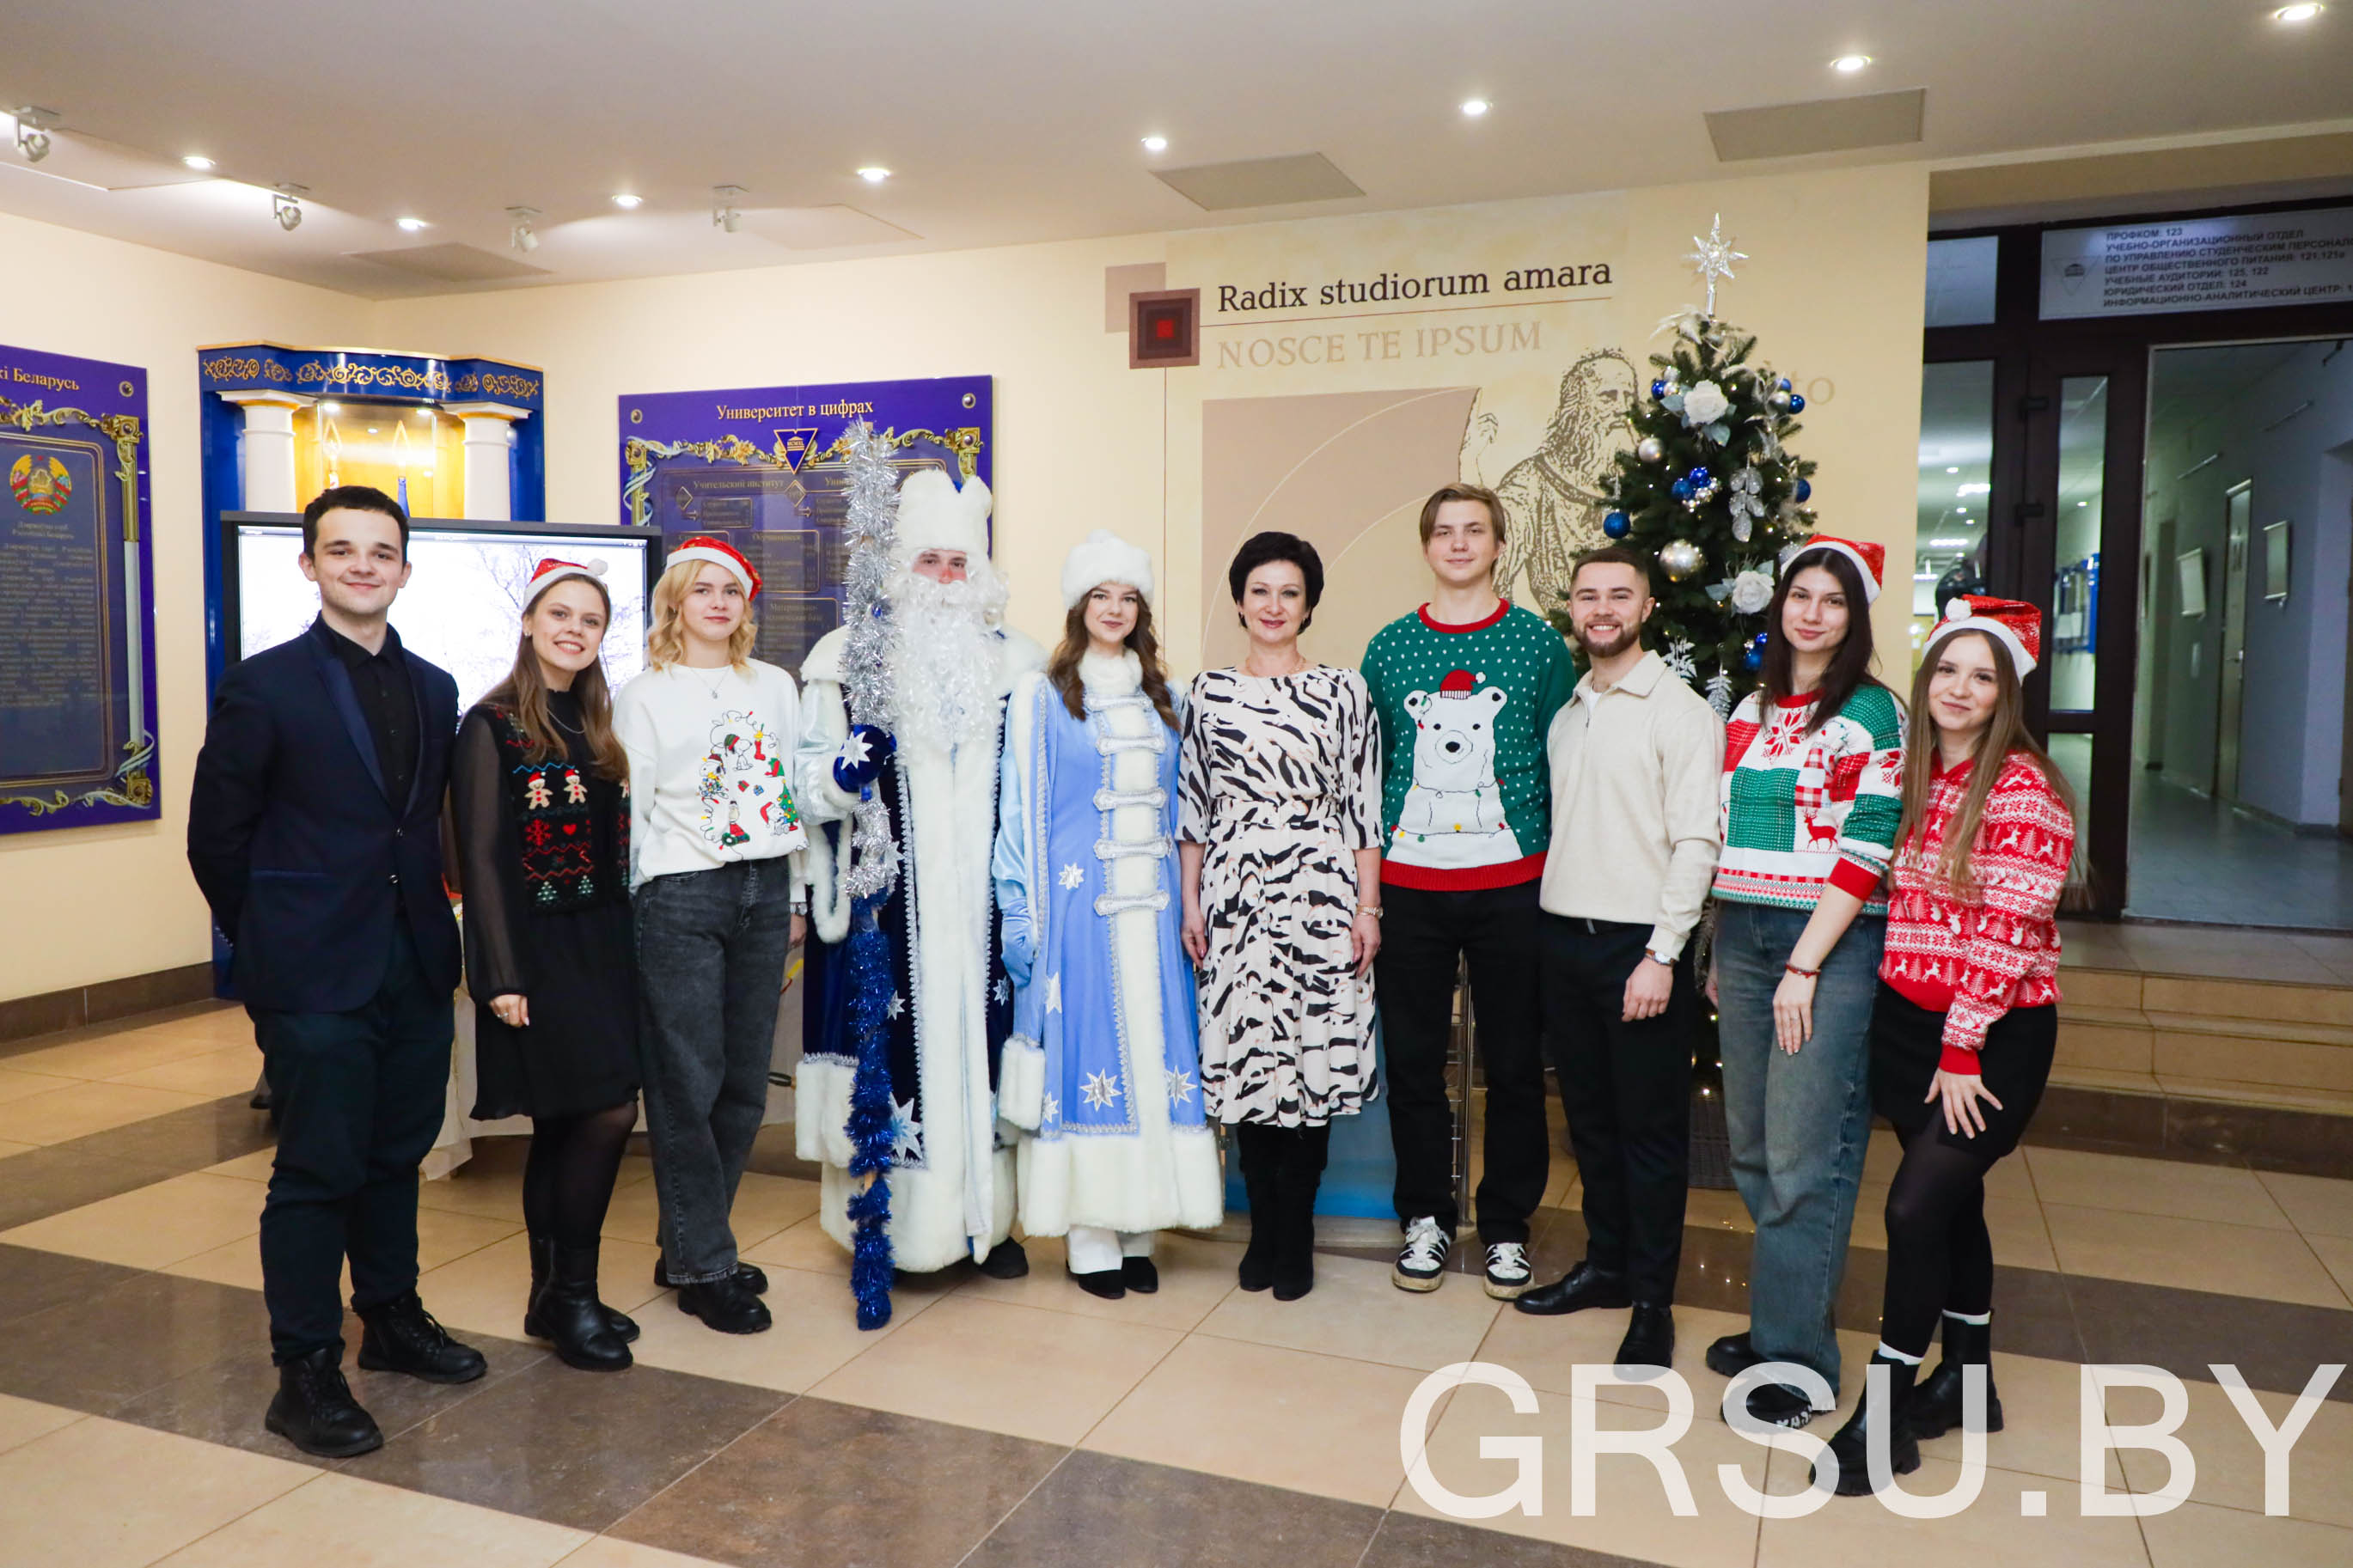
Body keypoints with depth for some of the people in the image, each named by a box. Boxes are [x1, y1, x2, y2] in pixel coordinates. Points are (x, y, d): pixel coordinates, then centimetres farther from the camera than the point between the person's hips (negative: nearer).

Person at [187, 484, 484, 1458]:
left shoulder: (434, 690, 10)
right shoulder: (263, 686, -6)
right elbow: (216, 838, -2)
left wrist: (424, 920, 10)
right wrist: (272, 942, 3)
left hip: (416, 967, 5)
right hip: (315, 976, -5)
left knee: (397, 1157, 16)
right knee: (318, 1173, 0)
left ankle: (393, 1319, 32)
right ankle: (305, 1373, 13)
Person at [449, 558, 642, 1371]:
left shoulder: (597, 725, 13)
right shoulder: (492, 726, -7)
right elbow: (482, 857, -10)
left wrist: (623, 945, 9)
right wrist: (501, 976, -14)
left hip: (601, 944, 6)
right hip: (537, 947, -6)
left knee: (564, 1123, 10)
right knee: (608, 1109, -10)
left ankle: (557, 1297, 21)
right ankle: (569, 1294, 6)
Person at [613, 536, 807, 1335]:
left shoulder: (775, 686, 13)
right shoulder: (643, 696, 3)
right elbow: (629, 811, 1)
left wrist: (794, 900, 12)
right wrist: (627, 914, -3)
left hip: (763, 889, 4)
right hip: (680, 896, -4)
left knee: (745, 1082, 7)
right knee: (688, 1083, -2)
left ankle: (689, 1247, 21)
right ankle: (705, 1268, 9)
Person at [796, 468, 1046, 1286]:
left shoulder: (1016, 662, 11)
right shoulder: (849, 657, 3)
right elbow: (811, 780, 2)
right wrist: (847, 771, -19)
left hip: (983, 901, 3)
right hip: (888, 900, -2)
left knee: (982, 1033, 5)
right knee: (893, 1039, -2)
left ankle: (985, 1214, 20)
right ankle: (891, 1220, 12)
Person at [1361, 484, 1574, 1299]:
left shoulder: (1538, 642, 3)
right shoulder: (1389, 648, 7)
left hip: (1511, 885, -1)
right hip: (1409, 886, 1)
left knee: (1515, 1063, 7)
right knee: (1413, 1057, 7)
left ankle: (1506, 1227, 22)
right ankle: (1426, 1218, 23)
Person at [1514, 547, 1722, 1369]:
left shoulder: (1680, 710, -7)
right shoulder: (1566, 712, 14)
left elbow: (1695, 843, -13)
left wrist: (1662, 954, -18)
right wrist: (1550, 927, 9)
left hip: (1639, 944, -6)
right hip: (1563, 937, 6)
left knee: (1651, 1128, 3)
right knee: (1589, 1117, 15)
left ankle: (1652, 1301, 14)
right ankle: (1606, 1262, 30)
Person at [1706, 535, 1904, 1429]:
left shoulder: (1872, 713, -6)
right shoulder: (1751, 711, 13)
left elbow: (1865, 852, -12)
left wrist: (1804, 966, -15)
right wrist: (1721, 952, 14)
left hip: (1831, 946, -6)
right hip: (1744, 941, 6)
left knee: (1805, 1155, -3)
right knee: (1753, 1148, 11)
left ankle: (1797, 1355, 9)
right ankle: (1778, 1317, 26)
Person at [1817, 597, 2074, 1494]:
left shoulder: (2024, 789, -13)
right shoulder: (1909, 776, 8)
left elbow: (2004, 933, -16)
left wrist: (1962, 1052, -16)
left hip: (1993, 1034, -6)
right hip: (1905, 1019, 6)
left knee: (1917, 1204, -10)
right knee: (1953, 1202, 16)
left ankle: (1885, 1415, 3)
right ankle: (1969, 1381, 32)